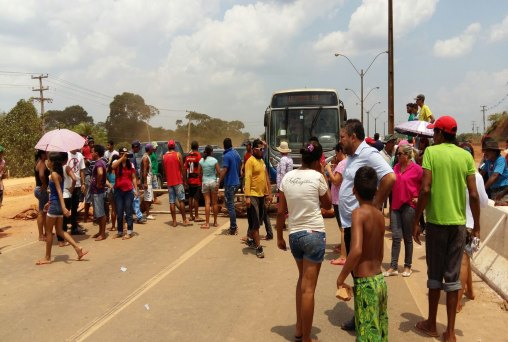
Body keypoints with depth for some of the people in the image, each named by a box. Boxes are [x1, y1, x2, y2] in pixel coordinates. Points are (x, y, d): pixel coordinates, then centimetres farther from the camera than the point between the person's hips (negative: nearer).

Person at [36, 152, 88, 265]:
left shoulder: (54, 174, -15)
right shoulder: (59, 173, 11)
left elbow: (59, 191, -23)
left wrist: (63, 207, -29)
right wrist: (50, 202, 30)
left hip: (55, 205, -9)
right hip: (57, 204, 9)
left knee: (48, 231, 3)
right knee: (59, 231, 13)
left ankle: (47, 258, 13)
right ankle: (78, 248, 7)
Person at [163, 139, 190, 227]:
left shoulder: (164, 157, 6)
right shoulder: (178, 155, -4)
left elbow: (164, 170, 10)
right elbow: (182, 168, -6)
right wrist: (184, 179, 2)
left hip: (169, 182, 3)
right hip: (178, 181, -3)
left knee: (172, 202, 4)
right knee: (181, 200, -1)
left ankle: (174, 221, 5)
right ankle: (184, 220, 0)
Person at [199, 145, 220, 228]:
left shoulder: (201, 161, -2)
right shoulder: (214, 160, -8)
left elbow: (199, 173, 2)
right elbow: (219, 172, -7)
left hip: (205, 182, 1)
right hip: (213, 182, -1)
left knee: (207, 203, 1)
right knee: (214, 203, 10)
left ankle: (207, 223, -2)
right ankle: (215, 222, 18)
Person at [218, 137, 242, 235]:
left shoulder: (226, 156, -16)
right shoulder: (236, 153, 9)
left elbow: (224, 170, -23)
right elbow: (240, 164, 22)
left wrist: (219, 182, -21)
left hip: (229, 184, -8)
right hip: (236, 182, 8)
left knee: (230, 206, -2)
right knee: (230, 204, 19)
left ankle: (233, 228, 1)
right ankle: (233, 226, 23)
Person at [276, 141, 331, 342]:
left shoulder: (287, 177, 3)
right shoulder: (316, 177, -9)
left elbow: (281, 212, 5)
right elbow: (328, 205, 6)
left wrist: (279, 237, 15)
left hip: (294, 235, 5)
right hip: (314, 234, -5)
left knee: (303, 279, 24)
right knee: (308, 288, -1)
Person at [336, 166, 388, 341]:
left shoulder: (359, 212, -16)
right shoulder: (379, 215, 6)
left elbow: (357, 250, -28)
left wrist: (341, 277, -16)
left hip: (365, 283, -7)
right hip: (380, 279, 8)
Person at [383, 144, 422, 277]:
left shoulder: (416, 168, -9)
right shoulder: (396, 167, 7)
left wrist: (419, 198, -5)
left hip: (409, 205, -4)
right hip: (396, 205, 4)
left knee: (407, 237, 7)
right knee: (396, 236, 2)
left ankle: (408, 266, 20)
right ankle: (393, 267, 6)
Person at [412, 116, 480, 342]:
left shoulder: (431, 152, -6)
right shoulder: (466, 156, 3)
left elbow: (425, 190, -14)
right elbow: (474, 194, 0)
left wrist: (416, 221, -6)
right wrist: (477, 226, 9)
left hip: (437, 220, -3)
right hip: (458, 222, 3)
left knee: (435, 274, 10)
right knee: (453, 276, 8)